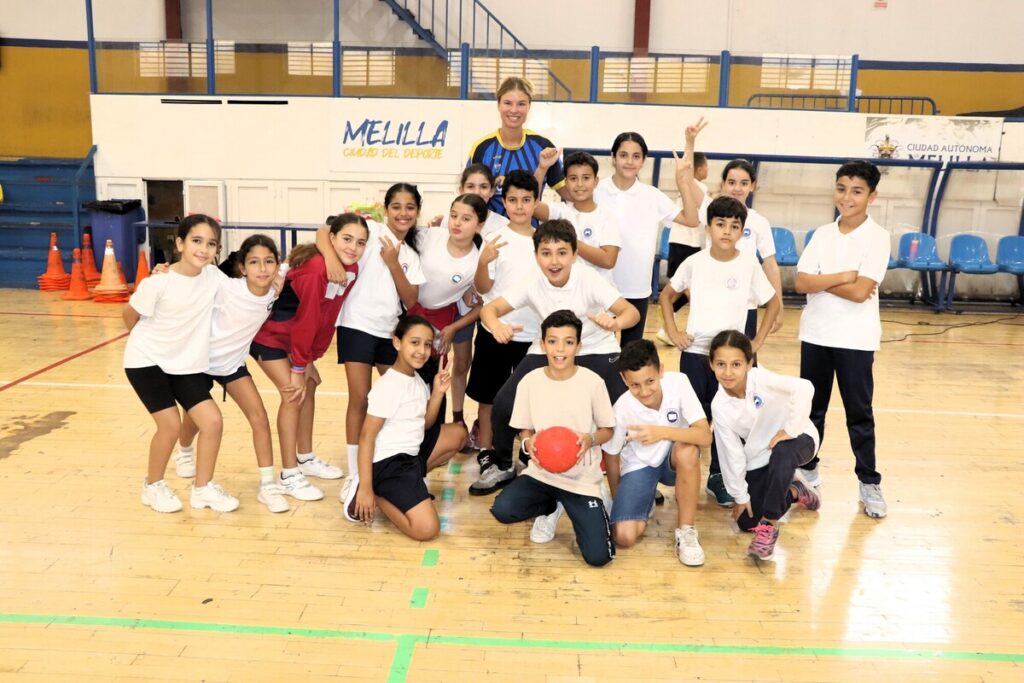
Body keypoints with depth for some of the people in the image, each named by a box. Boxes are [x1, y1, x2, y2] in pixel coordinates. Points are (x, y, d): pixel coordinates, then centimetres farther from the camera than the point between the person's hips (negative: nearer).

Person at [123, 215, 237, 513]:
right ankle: (153, 486, 16)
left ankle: (202, 488, 15)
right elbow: (129, 316, -6)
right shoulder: (158, 283, -22)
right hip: (147, 361, -4)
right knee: (171, 425, -12)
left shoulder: (214, 277, -11)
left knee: (212, 421, -5)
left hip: (187, 364, 4)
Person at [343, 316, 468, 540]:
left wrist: (437, 392, -3)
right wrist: (365, 488, -20)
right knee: (426, 528, -20)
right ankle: (376, 495, -1)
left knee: (457, 433, 12)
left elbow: (425, 424, 12)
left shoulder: (418, 380, 8)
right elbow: (366, 437, -17)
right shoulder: (387, 386, -17)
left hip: (412, 455, 9)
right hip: (387, 463, -9)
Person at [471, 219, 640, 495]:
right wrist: (497, 325, -43)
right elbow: (490, 308, -18)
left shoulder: (590, 280, -24)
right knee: (504, 404, -13)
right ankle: (502, 466, 15)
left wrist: (616, 323, -54)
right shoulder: (532, 285, -16)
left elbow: (631, 311, -29)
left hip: (596, 351, -2)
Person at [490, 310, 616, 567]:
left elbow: (607, 430, 1)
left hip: (582, 478, -2)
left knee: (598, 556, -15)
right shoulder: (530, 381, -5)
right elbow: (524, 429, 5)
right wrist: (528, 442, -18)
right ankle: (552, 507, 9)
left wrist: (591, 439, -22)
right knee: (502, 509, -26)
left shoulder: (593, 382, -10)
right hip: (541, 472, 2)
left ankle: (574, 508, 19)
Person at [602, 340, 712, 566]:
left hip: (675, 462, 1)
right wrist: (618, 500, 3)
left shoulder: (678, 382, -25)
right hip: (639, 466, 0)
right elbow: (611, 455, -6)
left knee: (687, 451, -37)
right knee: (624, 537, -20)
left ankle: (686, 530, -15)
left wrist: (663, 432, -45)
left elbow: (705, 436, -30)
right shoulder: (622, 408, -24)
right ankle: (647, 504, 16)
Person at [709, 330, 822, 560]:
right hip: (758, 459, 4)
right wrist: (740, 496, -3)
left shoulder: (759, 378, -26)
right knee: (747, 522, -1)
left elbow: (804, 388, -39)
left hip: (797, 439, -4)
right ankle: (794, 491, 27)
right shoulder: (719, 406, -16)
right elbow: (732, 453, -9)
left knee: (782, 452, -40)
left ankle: (770, 526, -22)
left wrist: (790, 430, -33)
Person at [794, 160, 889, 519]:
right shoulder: (822, 234, 4)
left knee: (859, 413, 5)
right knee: (812, 407, 14)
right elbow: (801, 282, -7)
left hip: (855, 339, -4)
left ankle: (869, 482, 18)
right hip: (815, 334, 4)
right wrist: (844, 276, -16)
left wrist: (821, 281, -10)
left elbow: (861, 292, -18)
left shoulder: (877, 237, -8)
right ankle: (807, 469, 29)